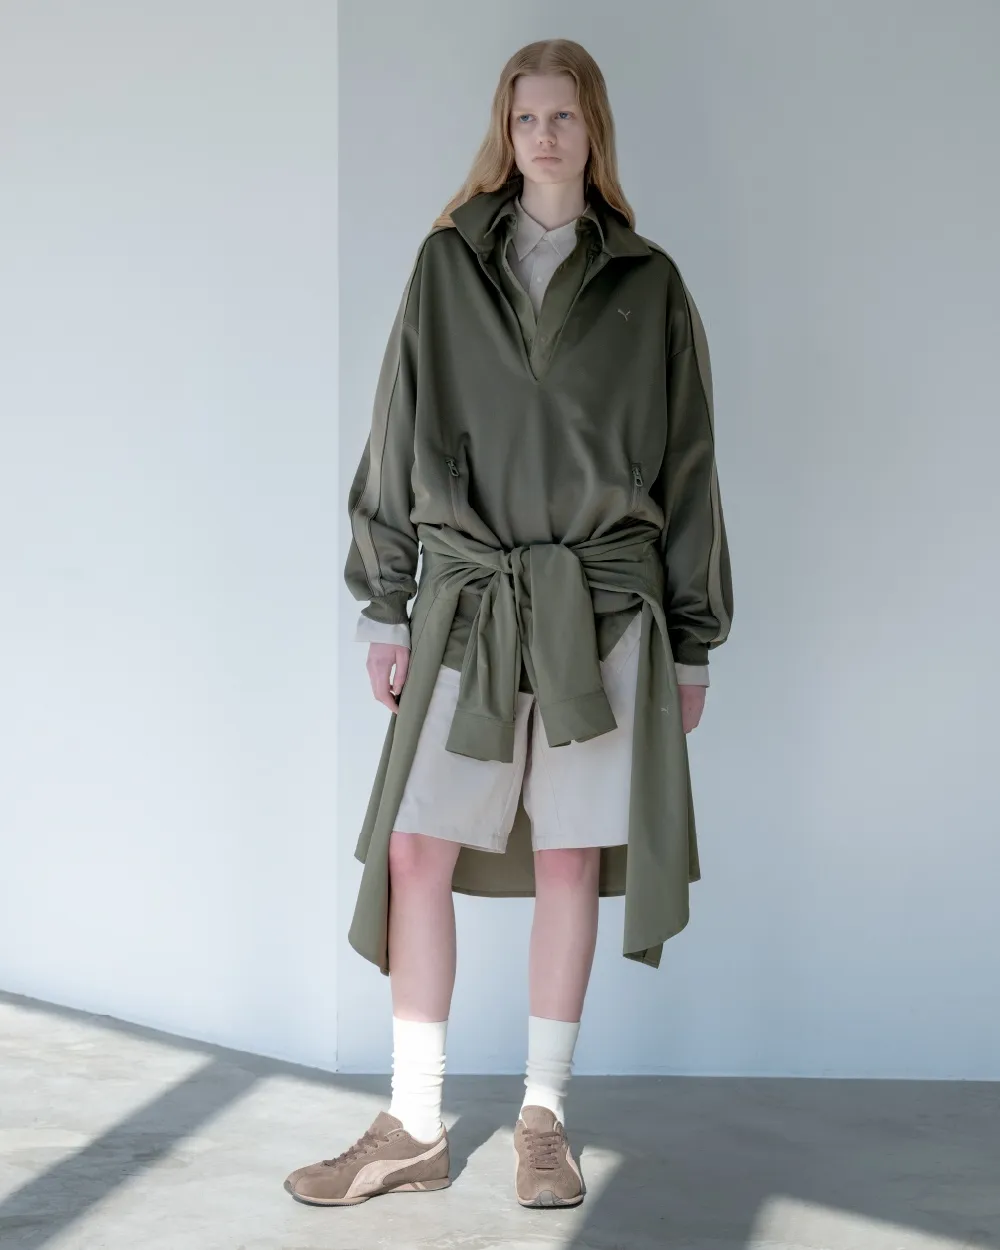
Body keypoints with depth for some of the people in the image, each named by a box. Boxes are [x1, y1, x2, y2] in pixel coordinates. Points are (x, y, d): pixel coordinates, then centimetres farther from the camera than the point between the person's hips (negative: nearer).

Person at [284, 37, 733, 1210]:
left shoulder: (646, 285, 7)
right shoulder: (448, 262, 9)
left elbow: (686, 467, 8)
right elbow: (399, 435, 8)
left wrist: (694, 640, 6)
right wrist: (382, 605, 2)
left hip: (604, 601, 0)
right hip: (469, 595, 1)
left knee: (570, 857, 3)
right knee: (415, 851, -4)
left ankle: (544, 1116, 16)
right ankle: (414, 1127, 8)